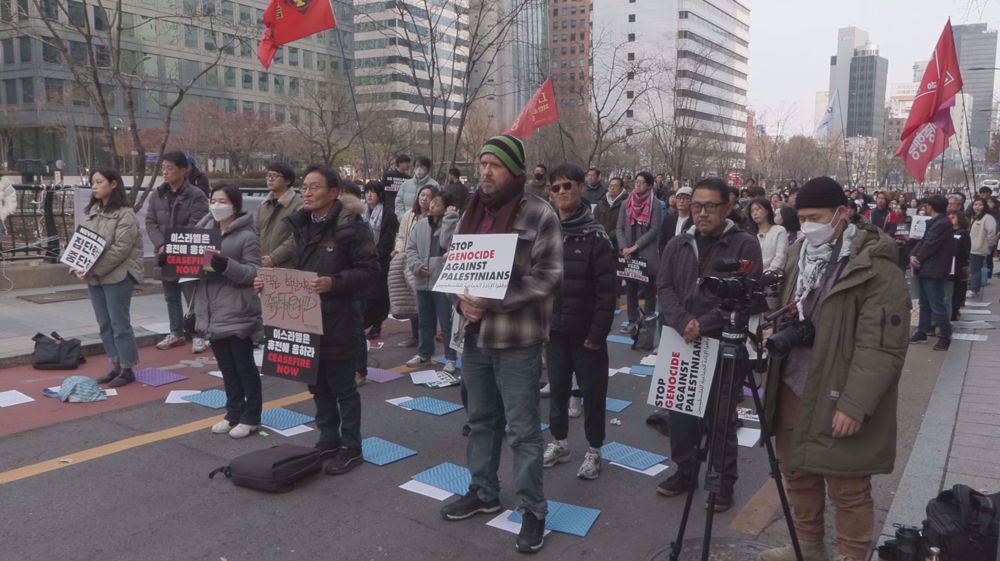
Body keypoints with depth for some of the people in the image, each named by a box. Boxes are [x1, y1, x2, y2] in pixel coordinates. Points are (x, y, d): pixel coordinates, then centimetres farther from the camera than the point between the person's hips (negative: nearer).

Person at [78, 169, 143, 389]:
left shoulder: (125, 214, -11)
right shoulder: (91, 212, 13)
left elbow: (120, 249, -17)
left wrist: (94, 271, -19)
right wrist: (80, 267, -5)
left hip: (117, 275, -7)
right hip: (93, 277, 8)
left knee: (119, 324, -2)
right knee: (104, 325, 12)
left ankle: (128, 369, 8)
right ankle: (116, 366, 22)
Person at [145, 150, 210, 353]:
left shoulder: (196, 196, -8)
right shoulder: (156, 195, 9)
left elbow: (195, 227, -14)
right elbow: (150, 223, 5)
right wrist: (161, 246, -12)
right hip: (164, 255, 6)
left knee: (193, 297, 0)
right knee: (171, 297, 16)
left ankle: (199, 334, 11)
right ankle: (176, 332, 28)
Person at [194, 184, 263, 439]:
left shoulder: (247, 236, -11)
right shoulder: (206, 230, 11)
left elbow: (254, 272, -17)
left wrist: (226, 265, -30)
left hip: (237, 313, -7)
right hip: (212, 312, 7)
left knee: (245, 367, 4)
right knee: (227, 367, 16)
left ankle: (251, 417, 16)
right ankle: (234, 413, 28)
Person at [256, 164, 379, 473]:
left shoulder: (350, 226, -14)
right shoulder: (301, 225, 10)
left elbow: (370, 270, -16)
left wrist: (334, 283, -27)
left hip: (339, 320, -7)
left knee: (342, 387, 4)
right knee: (317, 385, 17)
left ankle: (351, 448, 19)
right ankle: (328, 439, 33)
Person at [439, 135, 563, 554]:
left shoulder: (539, 216, -11)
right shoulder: (472, 213, 9)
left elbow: (547, 276, -16)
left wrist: (494, 300, -22)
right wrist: (462, 299, -7)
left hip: (517, 339, -6)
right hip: (475, 334, 7)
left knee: (523, 430, 3)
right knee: (481, 419, 20)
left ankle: (533, 509, 18)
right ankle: (483, 491, 37)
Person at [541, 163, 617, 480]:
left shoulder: (595, 235, -9)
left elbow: (607, 289, -13)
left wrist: (598, 332, -16)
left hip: (586, 331, -4)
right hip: (554, 328, 4)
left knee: (592, 392, 7)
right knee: (557, 388, 15)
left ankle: (594, 450, 21)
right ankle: (559, 442, 31)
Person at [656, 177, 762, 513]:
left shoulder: (745, 246, -5)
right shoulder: (678, 245, 9)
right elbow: (664, 287, 1)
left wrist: (704, 325, -20)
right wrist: (683, 322, -17)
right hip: (681, 343, 5)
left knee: (721, 418, 4)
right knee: (679, 412, 14)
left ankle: (724, 482, 22)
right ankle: (685, 471, 33)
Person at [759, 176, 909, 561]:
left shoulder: (876, 269, -16)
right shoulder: (798, 255, 8)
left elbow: (882, 348, -19)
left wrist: (855, 405, -23)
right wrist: (775, 328, 0)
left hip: (838, 401, -7)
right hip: (793, 389, 8)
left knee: (847, 489, 6)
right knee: (796, 472, 20)